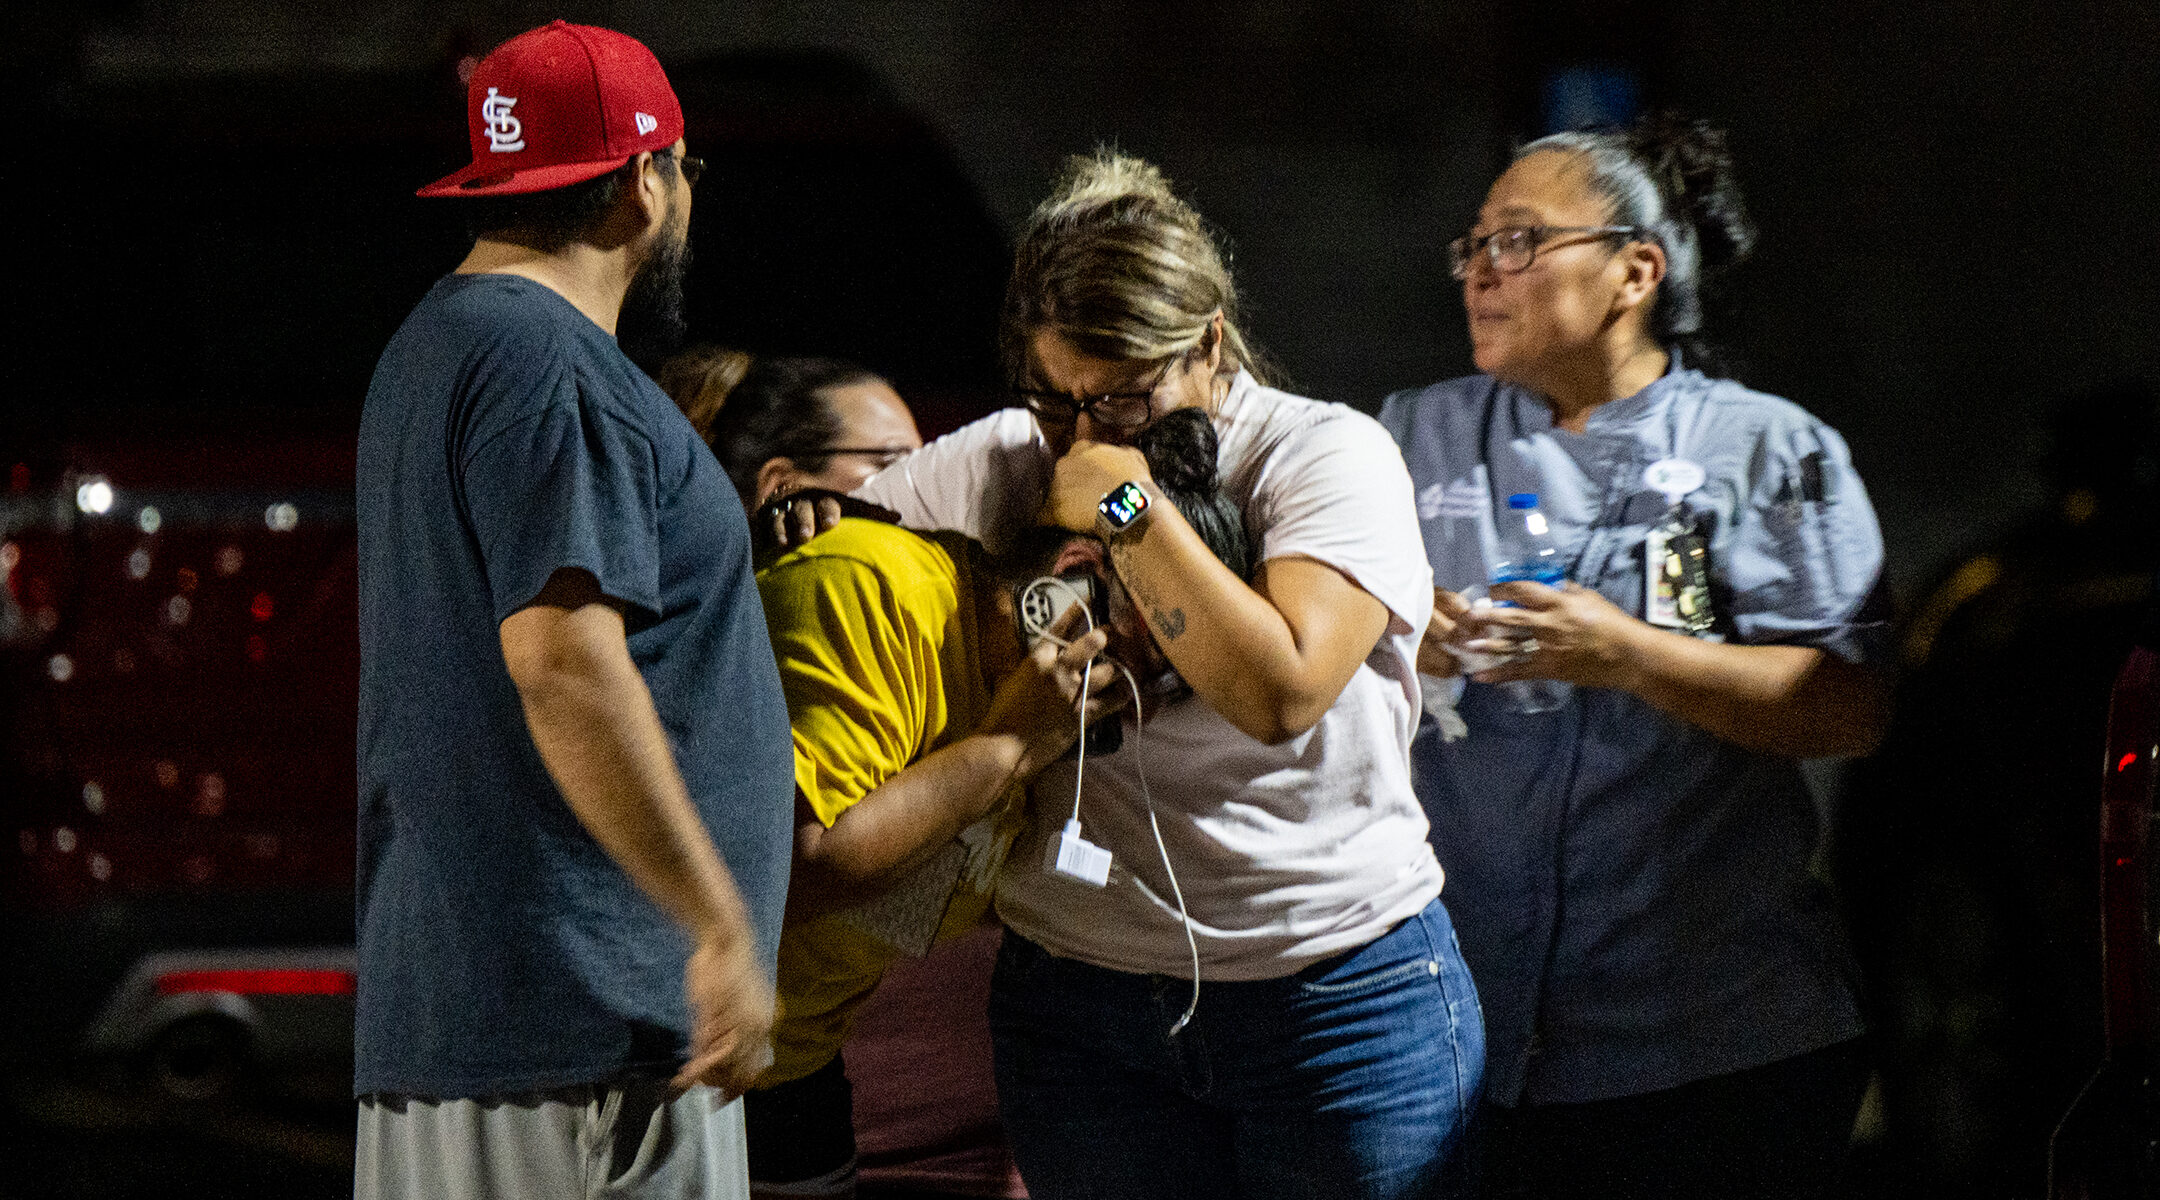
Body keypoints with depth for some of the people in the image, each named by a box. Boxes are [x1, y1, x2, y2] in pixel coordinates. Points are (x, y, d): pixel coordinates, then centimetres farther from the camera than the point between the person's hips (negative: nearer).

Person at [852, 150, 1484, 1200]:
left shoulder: (1329, 456, -7)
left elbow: (1280, 690, -21)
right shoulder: (997, 466, 5)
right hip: (1078, 998, 3)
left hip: (1340, 987, -3)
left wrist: (1130, 510, -17)